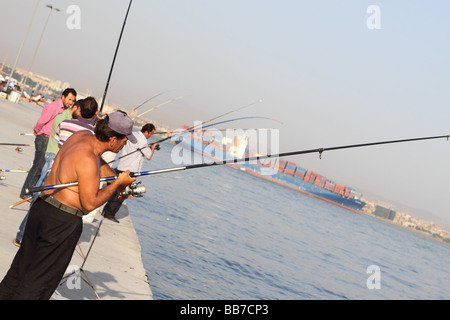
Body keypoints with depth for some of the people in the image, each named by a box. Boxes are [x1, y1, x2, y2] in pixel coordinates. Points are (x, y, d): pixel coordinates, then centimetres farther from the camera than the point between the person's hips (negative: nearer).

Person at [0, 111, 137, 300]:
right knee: (40, 280, 4)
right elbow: (90, 204, -21)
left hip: (42, 206, 9)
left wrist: (119, 180, 17)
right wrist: (117, 183, -13)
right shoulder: (88, 159, -23)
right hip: (63, 221, -9)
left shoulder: (81, 136, 4)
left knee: (22, 265, 21)